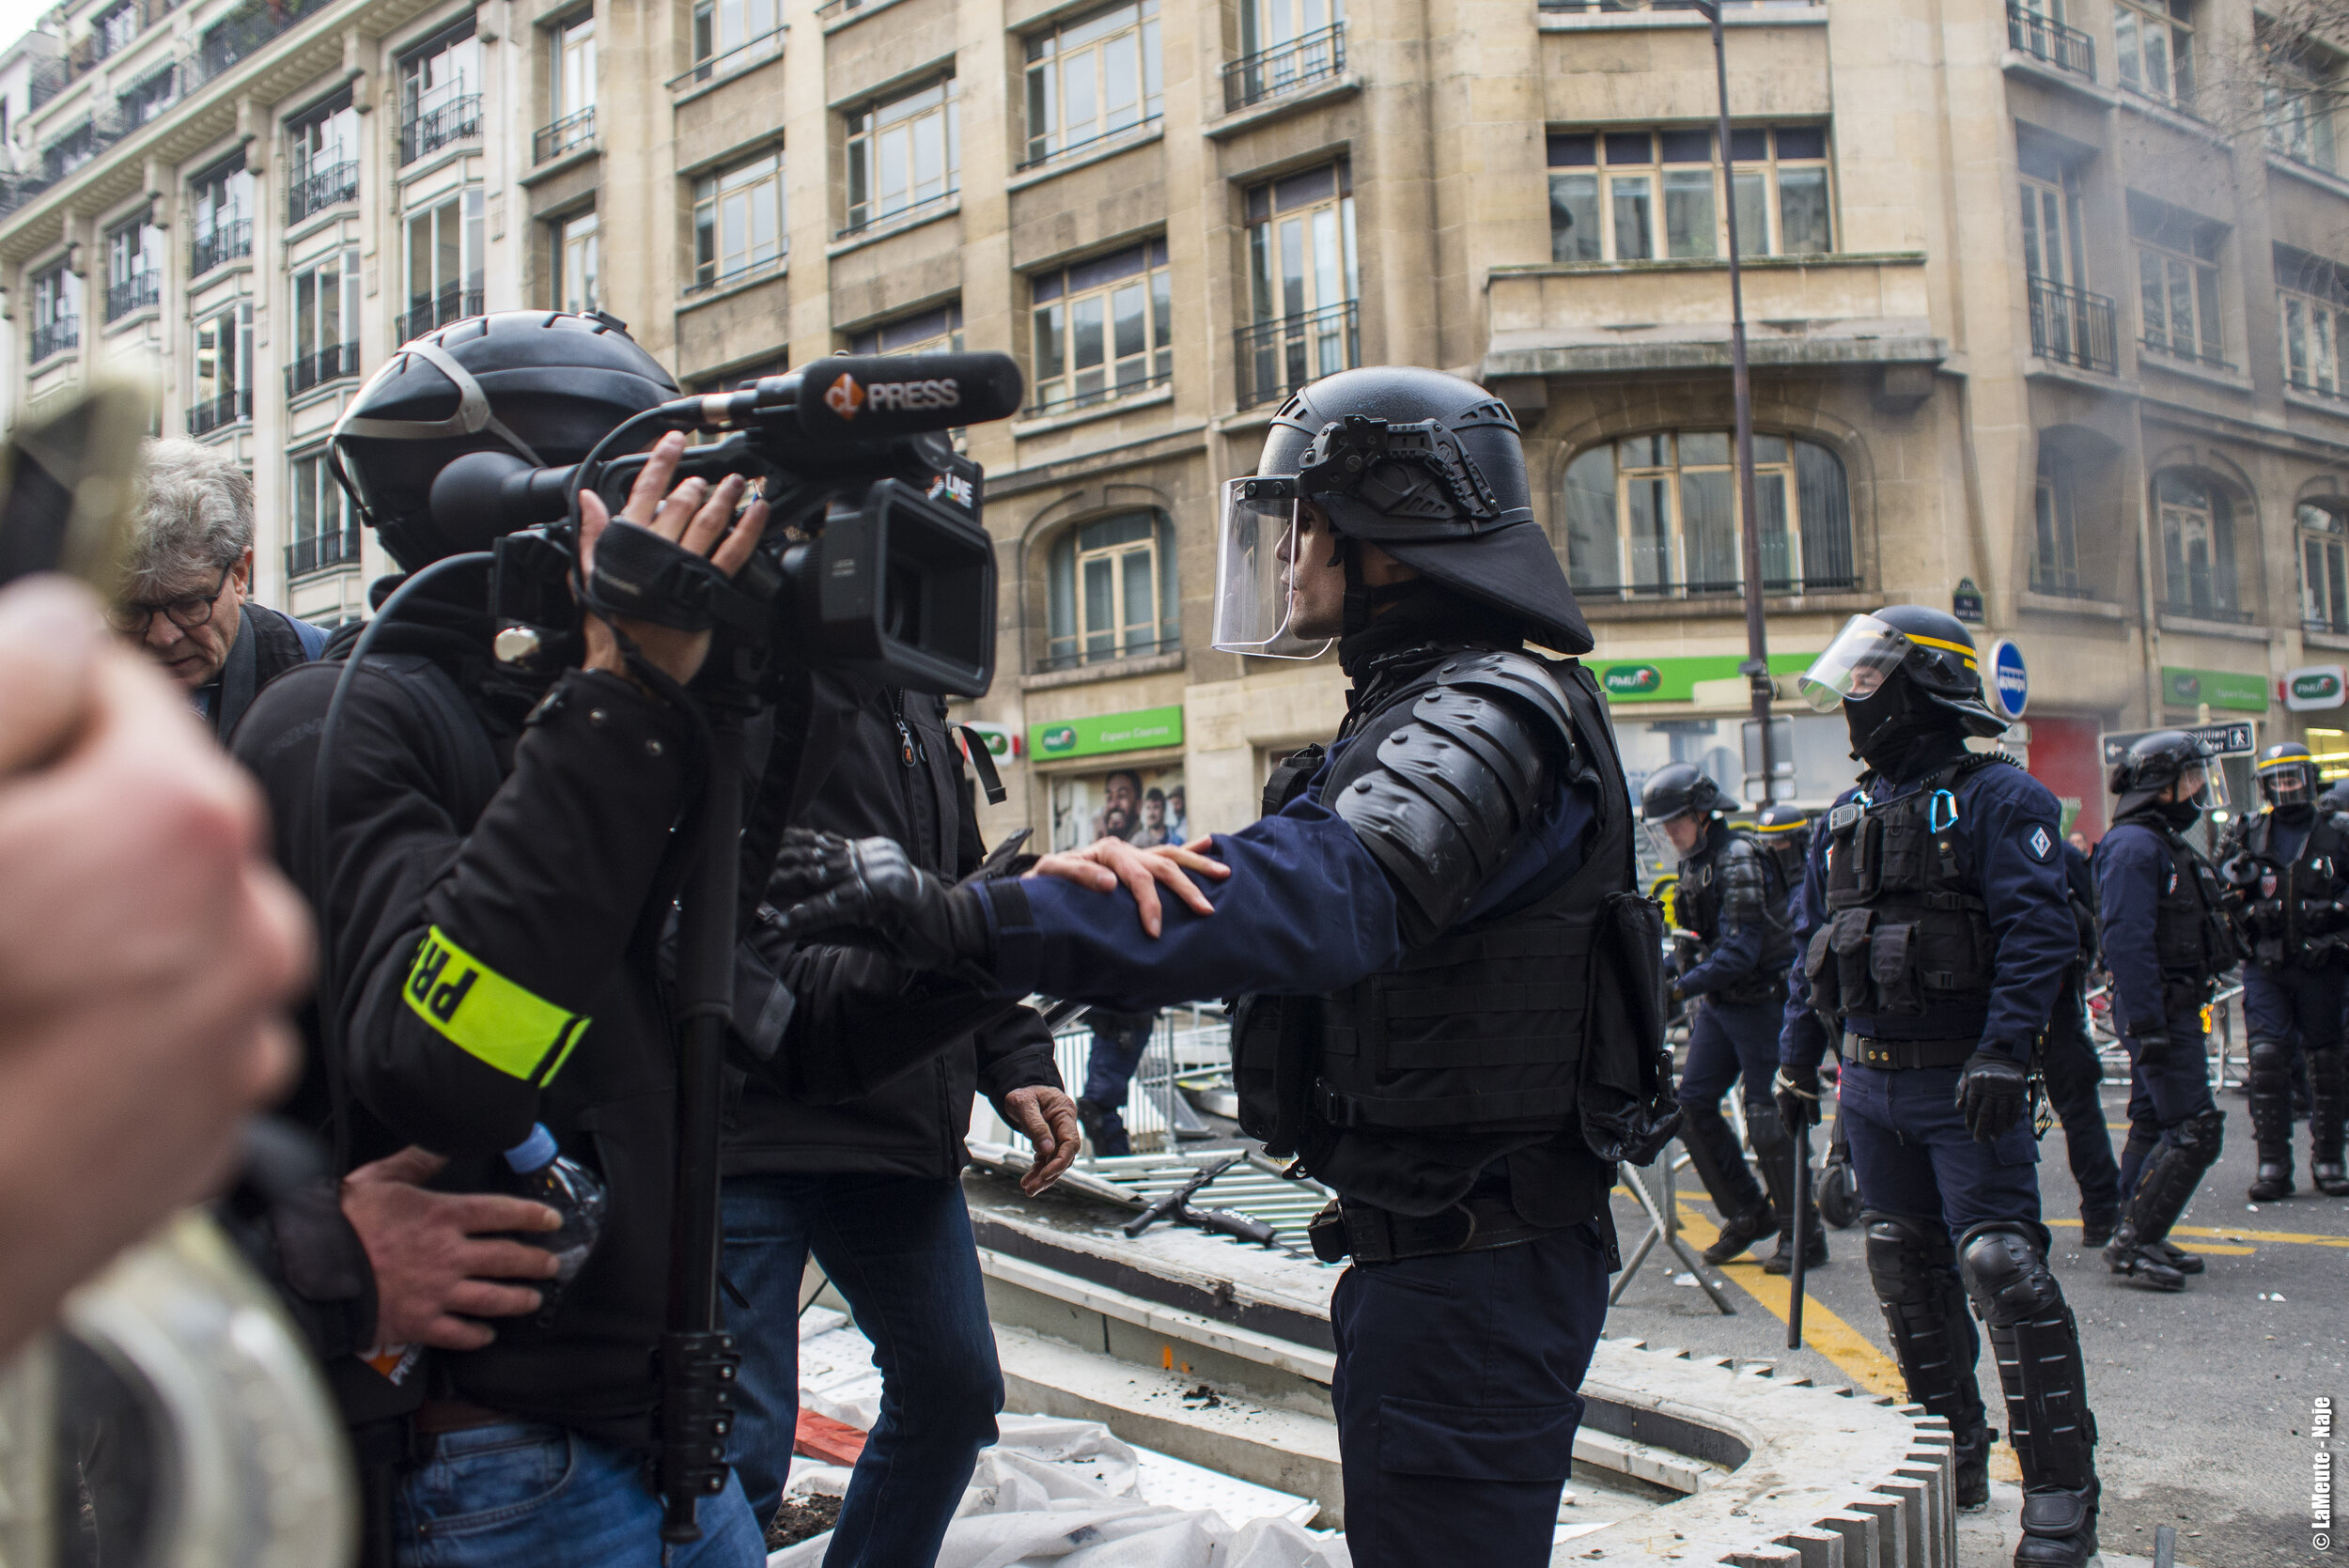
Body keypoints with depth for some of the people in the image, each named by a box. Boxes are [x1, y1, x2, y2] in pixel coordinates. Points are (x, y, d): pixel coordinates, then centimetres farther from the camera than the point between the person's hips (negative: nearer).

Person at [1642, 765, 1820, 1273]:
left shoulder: (1739, 860, -19)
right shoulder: (1693, 863, 9)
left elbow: (1739, 953, -24)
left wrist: (1680, 987, -27)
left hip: (1759, 1000, -8)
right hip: (1718, 1001, 8)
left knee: (1765, 1116, -6)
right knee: (1692, 1104, 4)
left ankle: (1803, 1235, 7)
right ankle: (1747, 1215, 17)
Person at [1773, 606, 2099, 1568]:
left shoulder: (1996, 799, -7)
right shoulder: (1849, 816, 15)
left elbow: (2037, 932, -16)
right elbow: (1811, 942, 19)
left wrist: (2003, 1052, -25)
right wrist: (1797, 1061, 17)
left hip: (1965, 1087, -7)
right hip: (1871, 1084, 8)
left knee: (2001, 1267, -12)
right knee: (1907, 1275, 13)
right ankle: (1955, 1461, 27)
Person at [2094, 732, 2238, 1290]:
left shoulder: (2165, 843, 17)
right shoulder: (2133, 845, -17)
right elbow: (2126, 940, -24)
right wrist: (2147, 1025, -27)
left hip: (2174, 1008, 11)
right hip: (2159, 1011, -11)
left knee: (2154, 1123, 14)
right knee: (2194, 1129, -12)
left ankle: (2138, 1241, 21)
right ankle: (2133, 1243, -8)